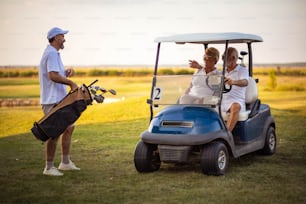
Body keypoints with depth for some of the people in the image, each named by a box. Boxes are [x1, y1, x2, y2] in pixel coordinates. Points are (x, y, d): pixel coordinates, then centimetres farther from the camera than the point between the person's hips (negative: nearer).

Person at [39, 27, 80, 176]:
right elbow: (53, 76, -28)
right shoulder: (51, 53, -15)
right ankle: (49, 168, -1)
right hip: (52, 101, -11)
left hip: (60, 100, 11)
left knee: (69, 128, 17)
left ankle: (65, 162, 24)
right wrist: (71, 83, -20)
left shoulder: (54, 53, 20)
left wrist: (66, 72, 3)